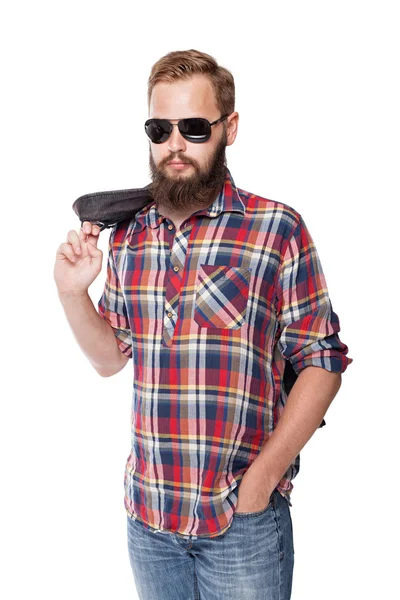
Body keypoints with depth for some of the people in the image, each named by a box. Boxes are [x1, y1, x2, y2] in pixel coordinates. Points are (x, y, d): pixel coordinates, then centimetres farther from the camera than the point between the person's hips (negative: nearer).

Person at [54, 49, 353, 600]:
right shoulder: (127, 236, 4)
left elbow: (321, 363, -8)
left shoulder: (277, 228, -11)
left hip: (243, 516, -4)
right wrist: (72, 293, -5)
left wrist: (263, 476, -14)